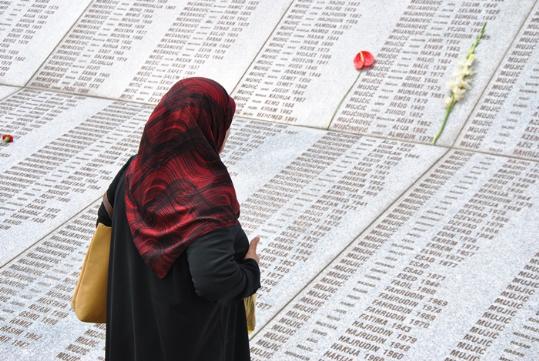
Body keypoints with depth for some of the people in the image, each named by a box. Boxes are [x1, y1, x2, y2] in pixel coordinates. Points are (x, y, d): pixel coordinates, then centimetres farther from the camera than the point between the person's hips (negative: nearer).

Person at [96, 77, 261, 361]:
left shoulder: (135, 170, -10)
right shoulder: (206, 199, -32)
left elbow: (107, 218, 5)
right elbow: (214, 279, -39)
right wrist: (251, 269, -20)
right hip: (194, 338, -6)